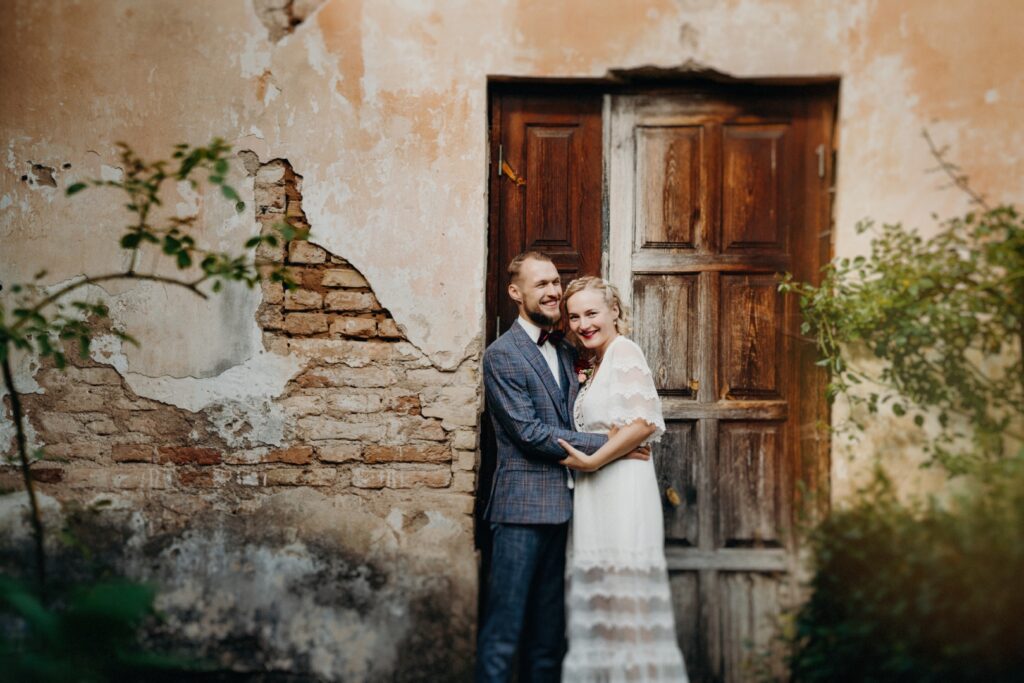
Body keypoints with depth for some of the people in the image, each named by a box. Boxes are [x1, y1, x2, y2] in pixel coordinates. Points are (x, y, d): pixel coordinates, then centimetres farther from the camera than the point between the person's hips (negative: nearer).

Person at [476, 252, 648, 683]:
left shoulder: (564, 352, 18)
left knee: (549, 632, 11)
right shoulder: (501, 356, -7)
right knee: (504, 630, -5)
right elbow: (529, 433, -14)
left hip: (562, 507, 7)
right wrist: (605, 445, -14)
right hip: (524, 506, -7)